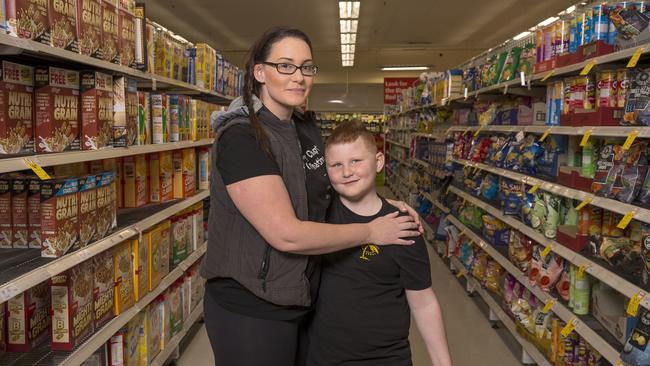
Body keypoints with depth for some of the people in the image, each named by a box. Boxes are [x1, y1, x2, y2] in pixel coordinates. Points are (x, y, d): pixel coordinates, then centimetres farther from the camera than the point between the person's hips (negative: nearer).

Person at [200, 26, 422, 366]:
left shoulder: (307, 128, 4)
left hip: (299, 297, 8)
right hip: (250, 308, -8)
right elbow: (287, 234, -27)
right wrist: (370, 232, -15)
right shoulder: (240, 137, -21)